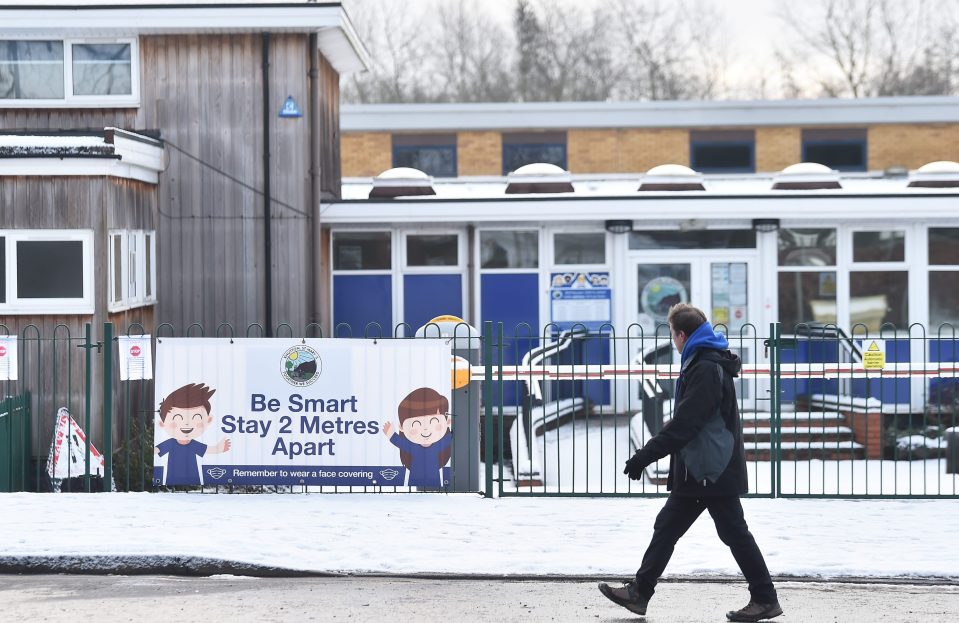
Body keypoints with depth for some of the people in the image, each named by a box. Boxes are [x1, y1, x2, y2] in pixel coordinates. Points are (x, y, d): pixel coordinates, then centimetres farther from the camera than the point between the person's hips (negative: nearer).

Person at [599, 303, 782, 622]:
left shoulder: (706, 369, -19)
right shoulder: (702, 363, 14)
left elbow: (685, 423, -25)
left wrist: (647, 455, -25)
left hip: (713, 472, -10)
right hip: (697, 471, 10)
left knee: (734, 533, -2)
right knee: (667, 526, 11)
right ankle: (639, 592, 15)